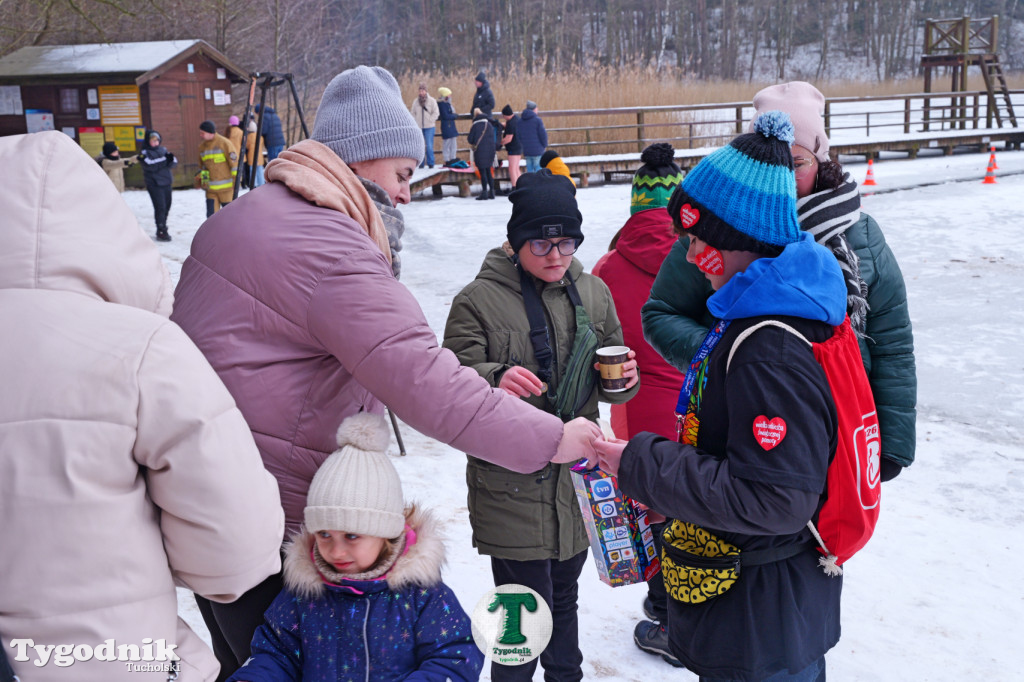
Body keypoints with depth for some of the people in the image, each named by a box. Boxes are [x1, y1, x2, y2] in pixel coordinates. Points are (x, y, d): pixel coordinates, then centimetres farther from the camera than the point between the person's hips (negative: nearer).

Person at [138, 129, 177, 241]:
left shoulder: (163, 150, 13)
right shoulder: (145, 153, -4)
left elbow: (174, 165, 6)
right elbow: (151, 166, -19)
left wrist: (172, 160, -15)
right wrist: (165, 160, -24)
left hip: (166, 183, 6)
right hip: (154, 184, -6)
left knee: (166, 207, 11)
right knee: (160, 207, -12)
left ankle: (162, 230, 24)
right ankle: (161, 232, -7)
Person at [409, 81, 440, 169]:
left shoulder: (432, 100, 2)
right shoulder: (415, 101, 8)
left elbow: (436, 113, 2)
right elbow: (412, 113, 13)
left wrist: (429, 121, -7)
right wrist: (415, 122, 0)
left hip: (429, 127, -2)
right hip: (418, 127, 2)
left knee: (429, 146, -7)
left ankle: (430, 163, 2)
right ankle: (421, 163, 9)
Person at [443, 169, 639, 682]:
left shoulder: (592, 293, 7)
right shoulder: (479, 301, -9)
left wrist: (623, 379, -8)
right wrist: (495, 380, -32)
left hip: (578, 479, 5)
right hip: (511, 483, -5)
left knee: (564, 595, 22)